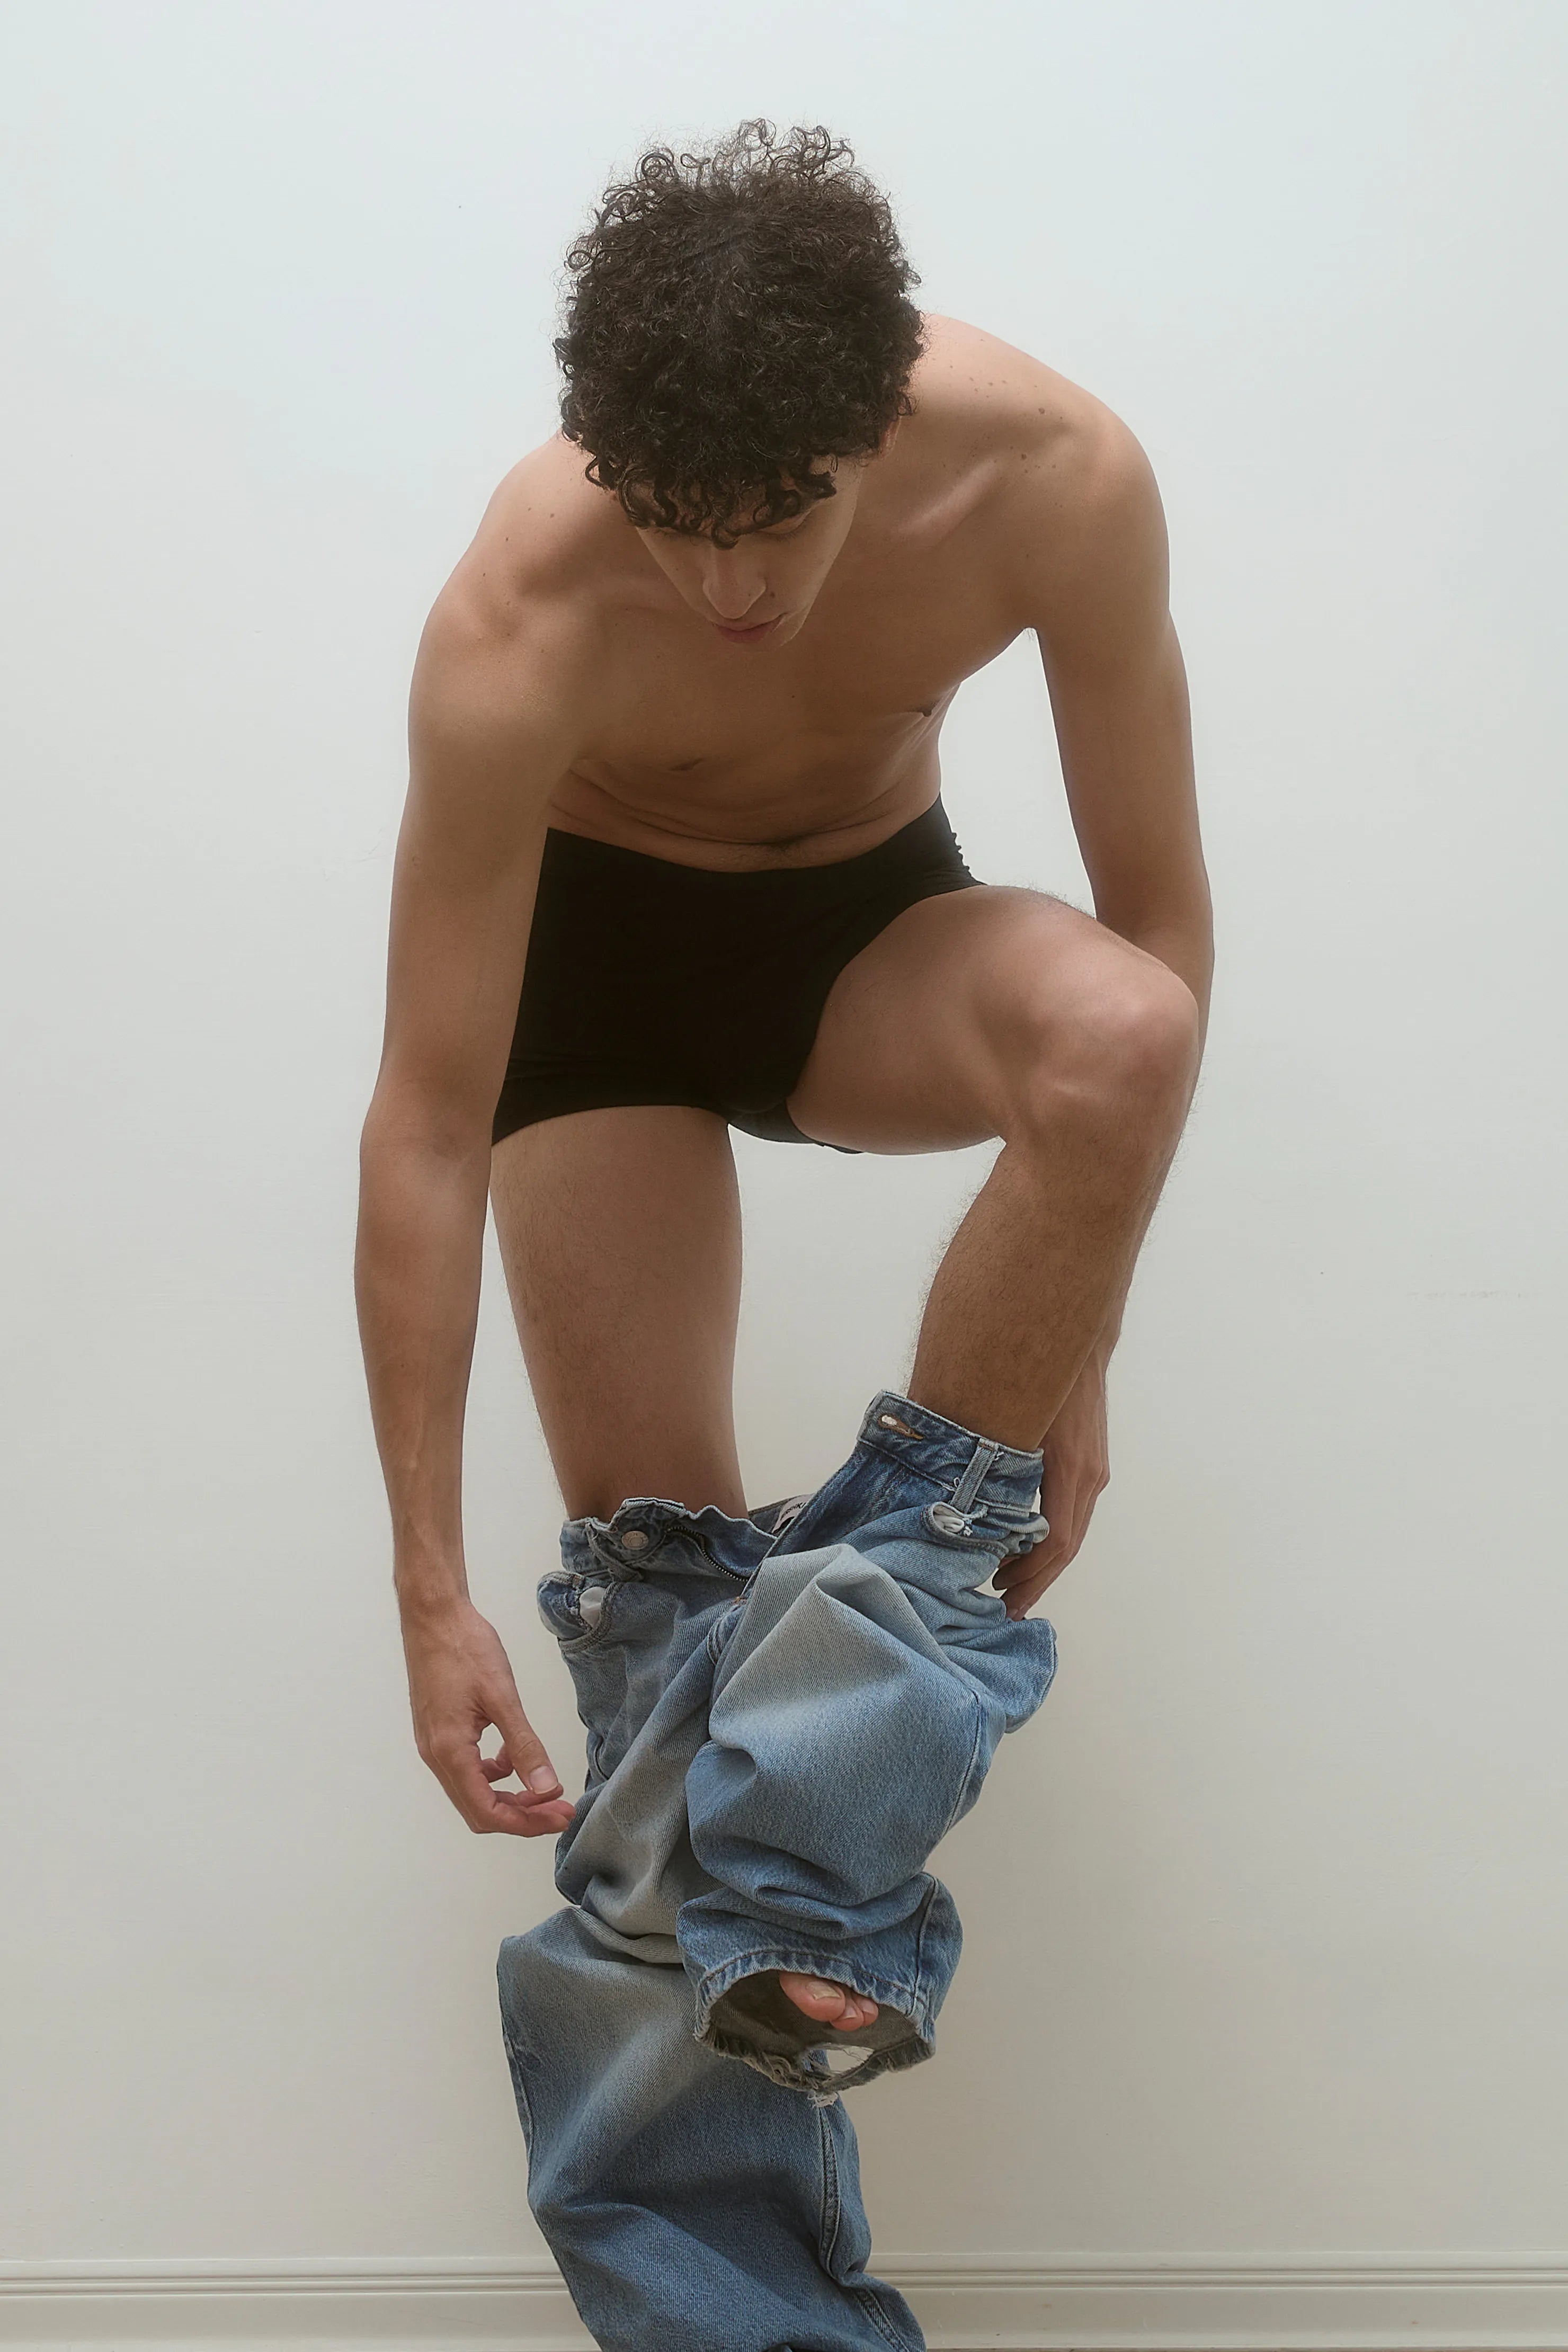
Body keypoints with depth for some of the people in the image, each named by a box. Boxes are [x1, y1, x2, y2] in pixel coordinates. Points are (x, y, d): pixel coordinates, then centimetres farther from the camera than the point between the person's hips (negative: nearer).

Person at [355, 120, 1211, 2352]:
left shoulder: (1060, 478, -27)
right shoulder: (517, 623, -32)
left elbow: (1159, 913, -16)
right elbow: (425, 1129, -29)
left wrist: (1073, 1344, -19)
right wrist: (432, 1590, -28)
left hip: (873, 913, 2)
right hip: (597, 941, -1)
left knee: (1116, 1036, -34)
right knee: (651, 1537, -9)